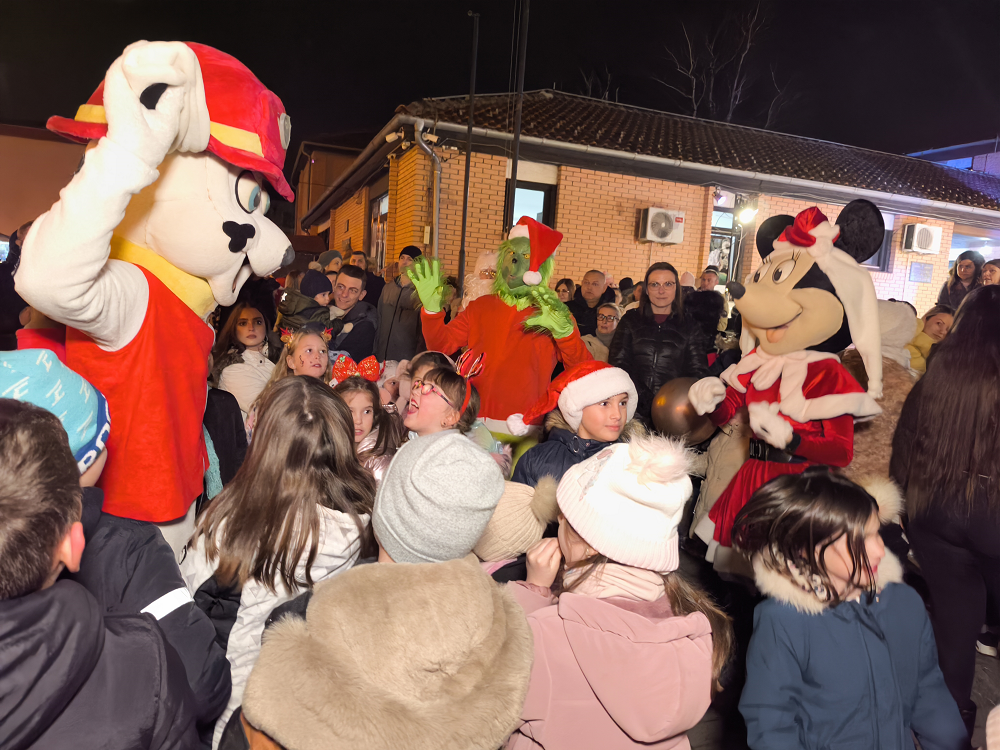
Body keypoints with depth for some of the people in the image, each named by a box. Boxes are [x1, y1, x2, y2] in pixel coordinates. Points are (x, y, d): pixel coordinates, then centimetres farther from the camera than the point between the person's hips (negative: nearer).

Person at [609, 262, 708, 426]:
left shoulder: (689, 327, 15)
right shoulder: (630, 321, 16)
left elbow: (697, 372, 11)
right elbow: (618, 364, 7)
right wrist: (641, 400, -9)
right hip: (635, 409, 0)